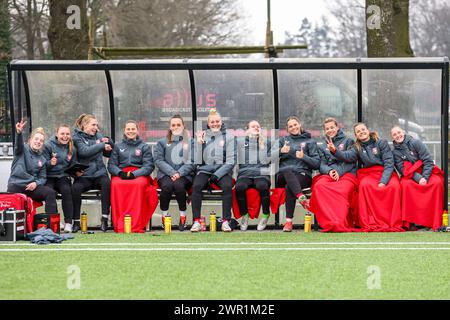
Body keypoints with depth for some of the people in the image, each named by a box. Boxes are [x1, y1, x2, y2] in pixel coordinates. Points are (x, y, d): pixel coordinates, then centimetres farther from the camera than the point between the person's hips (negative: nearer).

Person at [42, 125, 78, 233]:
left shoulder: (72, 149, 13)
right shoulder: (48, 146, 0)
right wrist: (50, 163, -26)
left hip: (63, 177, 2)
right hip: (49, 177, -2)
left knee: (66, 190, -31)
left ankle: (68, 223, -31)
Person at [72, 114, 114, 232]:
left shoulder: (98, 135, 17)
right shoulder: (77, 137, 2)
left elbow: (110, 153, 21)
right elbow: (84, 151, -17)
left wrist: (108, 142, 2)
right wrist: (102, 145, -15)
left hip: (99, 172, 3)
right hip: (84, 175, -3)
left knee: (106, 183, -31)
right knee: (75, 188, -33)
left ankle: (105, 218, -29)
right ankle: (76, 221, -20)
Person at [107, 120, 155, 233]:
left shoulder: (144, 147, 17)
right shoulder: (118, 146, 22)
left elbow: (149, 166, 4)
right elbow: (111, 165, 12)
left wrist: (134, 174, -14)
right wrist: (120, 173, -11)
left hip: (140, 175, -1)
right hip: (120, 175, 1)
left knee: (139, 184, -39)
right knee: (116, 185, -36)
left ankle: (136, 225, -43)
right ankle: (119, 225, -41)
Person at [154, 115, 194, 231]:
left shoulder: (190, 142, 13)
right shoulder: (162, 142, 15)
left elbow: (191, 162, 4)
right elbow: (158, 160, 5)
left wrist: (179, 173, -12)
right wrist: (172, 172, -11)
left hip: (184, 174, -1)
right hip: (165, 174, 1)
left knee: (179, 185, -34)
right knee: (167, 186, -33)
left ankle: (183, 217, -20)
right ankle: (164, 216, -19)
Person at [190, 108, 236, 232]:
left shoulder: (228, 137, 7)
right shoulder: (202, 137, 10)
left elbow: (231, 161, 0)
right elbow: (197, 161, 3)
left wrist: (217, 175, -12)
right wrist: (198, 143, -8)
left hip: (222, 171, -1)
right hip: (204, 170, 1)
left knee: (227, 186, -33)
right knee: (196, 186, -31)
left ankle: (225, 221, -29)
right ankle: (196, 221, -30)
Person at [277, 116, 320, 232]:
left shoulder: (309, 142, 17)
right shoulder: (283, 140, 24)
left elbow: (316, 163, 8)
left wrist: (303, 157, -9)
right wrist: (281, 151, -7)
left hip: (302, 174, -2)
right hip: (283, 175, 2)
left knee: (289, 187, -36)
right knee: (287, 171, -37)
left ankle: (289, 221, -41)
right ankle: (301, 196, -58)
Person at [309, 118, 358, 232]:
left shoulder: (348, 141, 17)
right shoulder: (323, 147, 28)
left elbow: (351, 161, 5)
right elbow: (322, 165, 16)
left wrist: (339, 172, -11)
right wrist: (329, 171, -8)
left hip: (346, 174, -3)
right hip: (328, 174, 3)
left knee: (343, 189, -40)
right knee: (319, 185, -36)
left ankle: (340, 223, -53)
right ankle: (329, 222, -47)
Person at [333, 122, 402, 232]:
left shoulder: (381, 143, 5)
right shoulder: (357, 147, 12)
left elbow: (389, 163, -4)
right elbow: (348, 156, -9)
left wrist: (383, 181, -17)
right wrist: (335, 151, -29)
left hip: (386, 173, -2)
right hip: (368, 174, 2)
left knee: (394, 186, -34)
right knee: (364, 185, -33)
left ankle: (395, 224, -33)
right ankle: (370, 224, -35)